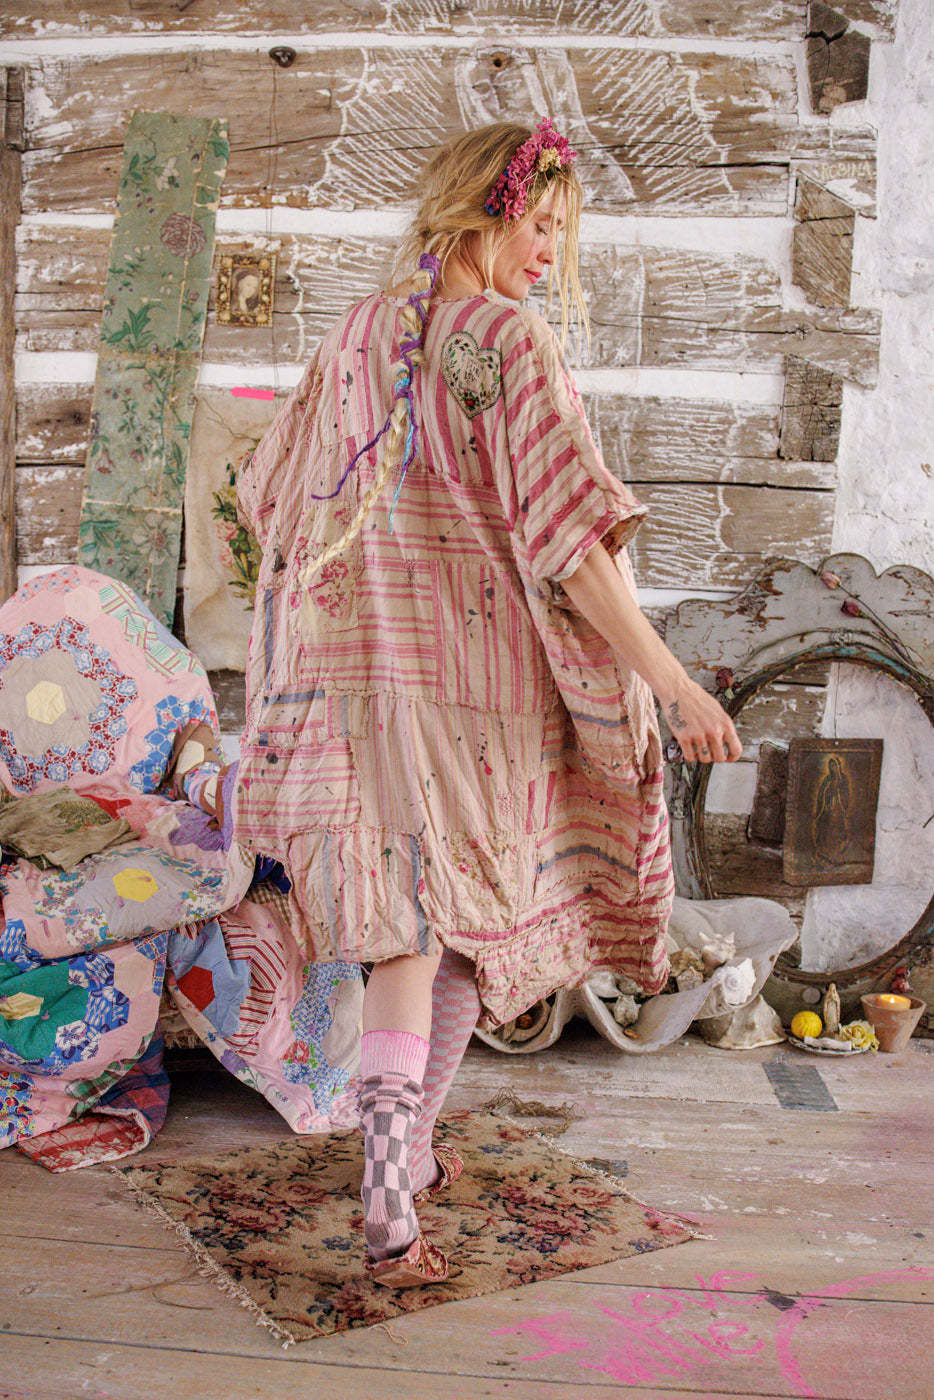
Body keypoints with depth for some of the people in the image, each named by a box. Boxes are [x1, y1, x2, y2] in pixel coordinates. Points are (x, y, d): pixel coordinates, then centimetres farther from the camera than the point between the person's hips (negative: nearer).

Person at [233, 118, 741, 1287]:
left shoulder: (355, 332, 10)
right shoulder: (511, 338, -10)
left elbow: (269, 494, 17)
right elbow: (565, 533, -17)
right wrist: (670, 681, -16)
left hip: (356, 667, 6)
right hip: (474, 673, -5)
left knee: (406, 927, 12)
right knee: (468, 922, 11)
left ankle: (394, 1183, 16)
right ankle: (402, 1171, 20)